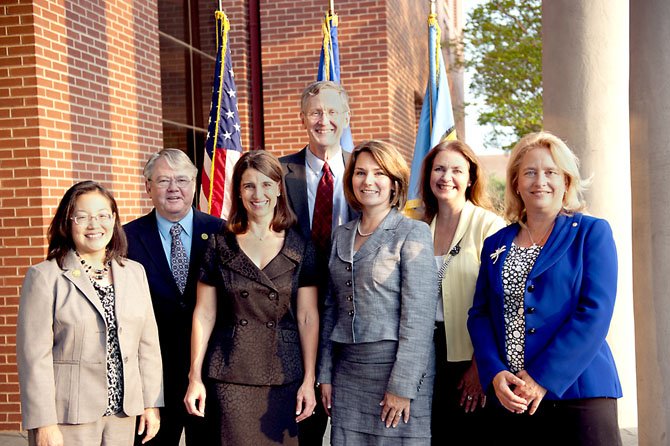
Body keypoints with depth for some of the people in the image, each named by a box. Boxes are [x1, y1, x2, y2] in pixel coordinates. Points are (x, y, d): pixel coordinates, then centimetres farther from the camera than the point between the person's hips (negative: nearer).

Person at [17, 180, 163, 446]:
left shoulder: (134, 273, 8)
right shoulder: (44, 277, -5)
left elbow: (147, 344, 9)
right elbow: (34, 356, -9)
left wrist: (152, 403, 6)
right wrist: (44, 423, -12)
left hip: (122, 413, 4)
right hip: (67, 416, -4)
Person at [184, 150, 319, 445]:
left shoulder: (300, 247, 3)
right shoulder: (220, 245, 3)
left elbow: (307, 317, 2)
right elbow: (204, 314, 3)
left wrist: (309, 380, -2)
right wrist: (195, 378, 0)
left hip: (284, 375, 0)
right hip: (231, 376, 0)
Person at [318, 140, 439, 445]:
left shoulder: (413, 233, -7)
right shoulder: (342, 236, 10)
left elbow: (419, 316, -12)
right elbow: (331, 309, 14)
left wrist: (402, 385, -16)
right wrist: (325, 373, 10)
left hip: (396, 366, -5)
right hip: (347, 370, 5)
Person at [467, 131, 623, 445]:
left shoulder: (591, 233, 1)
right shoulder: (496, 244, 12)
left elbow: (595, 313, -9)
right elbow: (479, 314, 7)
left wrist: (543, 378, -15)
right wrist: (495, 374, -10)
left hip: (579, 392, -3)